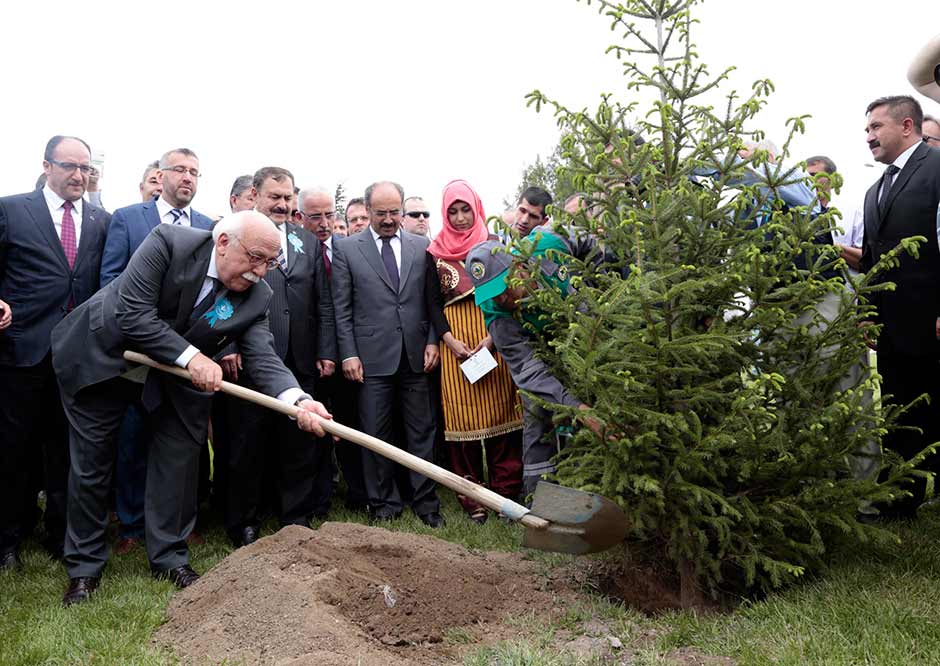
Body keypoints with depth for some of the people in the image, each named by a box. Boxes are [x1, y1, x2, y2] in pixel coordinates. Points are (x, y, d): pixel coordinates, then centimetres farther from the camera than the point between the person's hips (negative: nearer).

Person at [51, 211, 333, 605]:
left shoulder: (256, 296, -15)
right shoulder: (168, 243, -27)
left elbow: (263, 357, -24)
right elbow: (133, 315, -29)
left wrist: (297, 399, -42)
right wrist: (190, 356, -32)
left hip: (172, 377, 4)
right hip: (100, 361, -3)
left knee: (178, 460, 3)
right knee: (90, 464, 5)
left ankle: (169, 557, 21)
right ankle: (84, 566, 22)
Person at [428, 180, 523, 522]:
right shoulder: (435, 252, 7)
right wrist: (450, 340, -8)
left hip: (494, 337, 0)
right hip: (454, 342, 0)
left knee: (499, 408, -1)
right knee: (462, 414, 0)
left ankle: (506, 491, 9)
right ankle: (471, 497, 7)